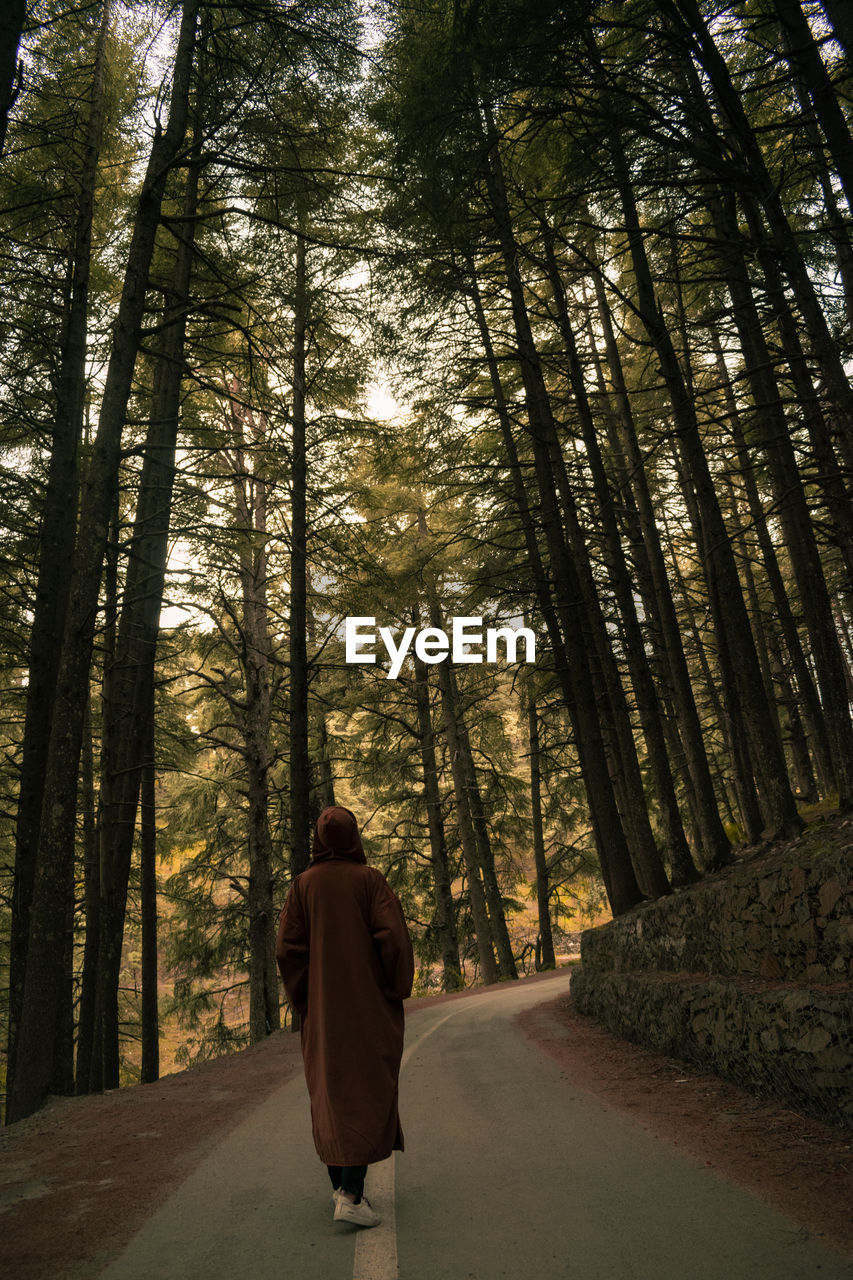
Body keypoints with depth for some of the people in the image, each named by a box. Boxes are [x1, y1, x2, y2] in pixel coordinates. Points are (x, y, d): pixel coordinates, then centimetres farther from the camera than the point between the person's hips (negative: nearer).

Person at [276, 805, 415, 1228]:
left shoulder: (304, 884, -1)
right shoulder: (370, 879, -9)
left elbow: (287, 947, -4)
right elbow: (394, 936, -16)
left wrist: (304, 999, 6)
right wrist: (398, 990, -2)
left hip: (322, 1007, 3)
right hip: (368, 1003, -3)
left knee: (328, 1091, 16)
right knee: (367, 1092, 0)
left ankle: (340, 1182, 26)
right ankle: (352, 1196, -9)